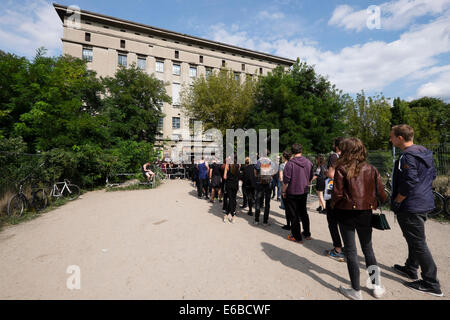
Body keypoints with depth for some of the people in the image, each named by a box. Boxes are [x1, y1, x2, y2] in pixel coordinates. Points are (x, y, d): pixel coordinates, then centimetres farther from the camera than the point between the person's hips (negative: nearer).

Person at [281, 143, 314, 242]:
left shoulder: (290, 163, -19)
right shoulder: (308, 162, -1)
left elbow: (286, 180, -17)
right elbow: (311, 177, 10)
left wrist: (283, 191, -5)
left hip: (292, 193, -6)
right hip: (304, 192, 6)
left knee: (294, 215, 6)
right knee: (304, 213, 22)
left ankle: (297, 237, 16)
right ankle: (307, 234, 33)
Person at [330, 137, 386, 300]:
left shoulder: (342, 169, -12)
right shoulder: (371, 169, 0)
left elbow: (337, 194, -15)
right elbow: (380, 193, 1)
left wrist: (332, 206, 3)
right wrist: (374, 204, 19)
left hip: (346, 213, -4)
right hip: (366, 213, 4)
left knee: (350, 251, 9)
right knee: (368, 249, 21)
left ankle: (356, 291, 19)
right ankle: (376, 286, 30)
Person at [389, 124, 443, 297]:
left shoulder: (407, 156, -21)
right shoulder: (425, 152, 9)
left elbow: (409, 183, -26)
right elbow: (432, 174, 18)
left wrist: (396, 202, -15)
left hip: (410, 207, -10)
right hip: (424, 203, 10)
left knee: (418, 243, 1)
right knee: (414, 239, 22)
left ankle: (431, 284, 12)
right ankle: (411, 268, 37)